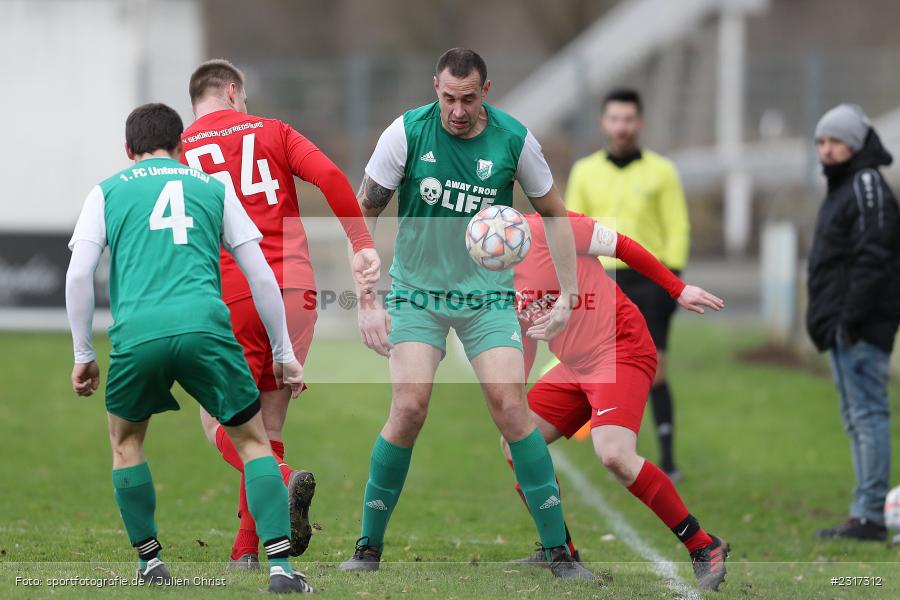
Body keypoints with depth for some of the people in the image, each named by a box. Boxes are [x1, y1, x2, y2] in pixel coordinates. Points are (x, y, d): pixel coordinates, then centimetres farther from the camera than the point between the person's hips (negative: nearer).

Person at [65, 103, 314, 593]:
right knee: (253, 439, 12)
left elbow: (78, 276, 10)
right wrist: (283, 354, 27)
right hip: (206, 327, 0)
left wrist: (82, 356, 17)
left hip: (137, 333, 0)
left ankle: (150, 562, 25)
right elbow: (261, 277, 20)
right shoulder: (212, 189, 23)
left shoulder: (107, 193, 20)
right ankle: (280, 566, -1)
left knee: (125, 440, 26)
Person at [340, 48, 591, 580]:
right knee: (409, 409, -15)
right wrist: (367, 303, -8)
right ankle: (369, 547, 1)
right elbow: (365, 214, -3)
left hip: (488, 295, 1)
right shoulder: (407, 132, -11)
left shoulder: (514, 139, -9)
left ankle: (559, 551, -3)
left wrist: (568, 297, 0)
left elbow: (555, 215, 5)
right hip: (417, 291, -1)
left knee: (511, 408, -12)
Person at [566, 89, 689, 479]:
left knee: (654, 371, -8)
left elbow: (678, 230, 2)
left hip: (649, 281, -2)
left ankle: (667, 459, -6)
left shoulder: (661, 172, 2)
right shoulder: (585, 172, 8)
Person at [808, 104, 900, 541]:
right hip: (843, 329, 11)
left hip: (861, 328, -11)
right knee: (857, 419, 12)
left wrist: (852, 318, -23)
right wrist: (828, 320, 18)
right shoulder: (841, 188, 20)